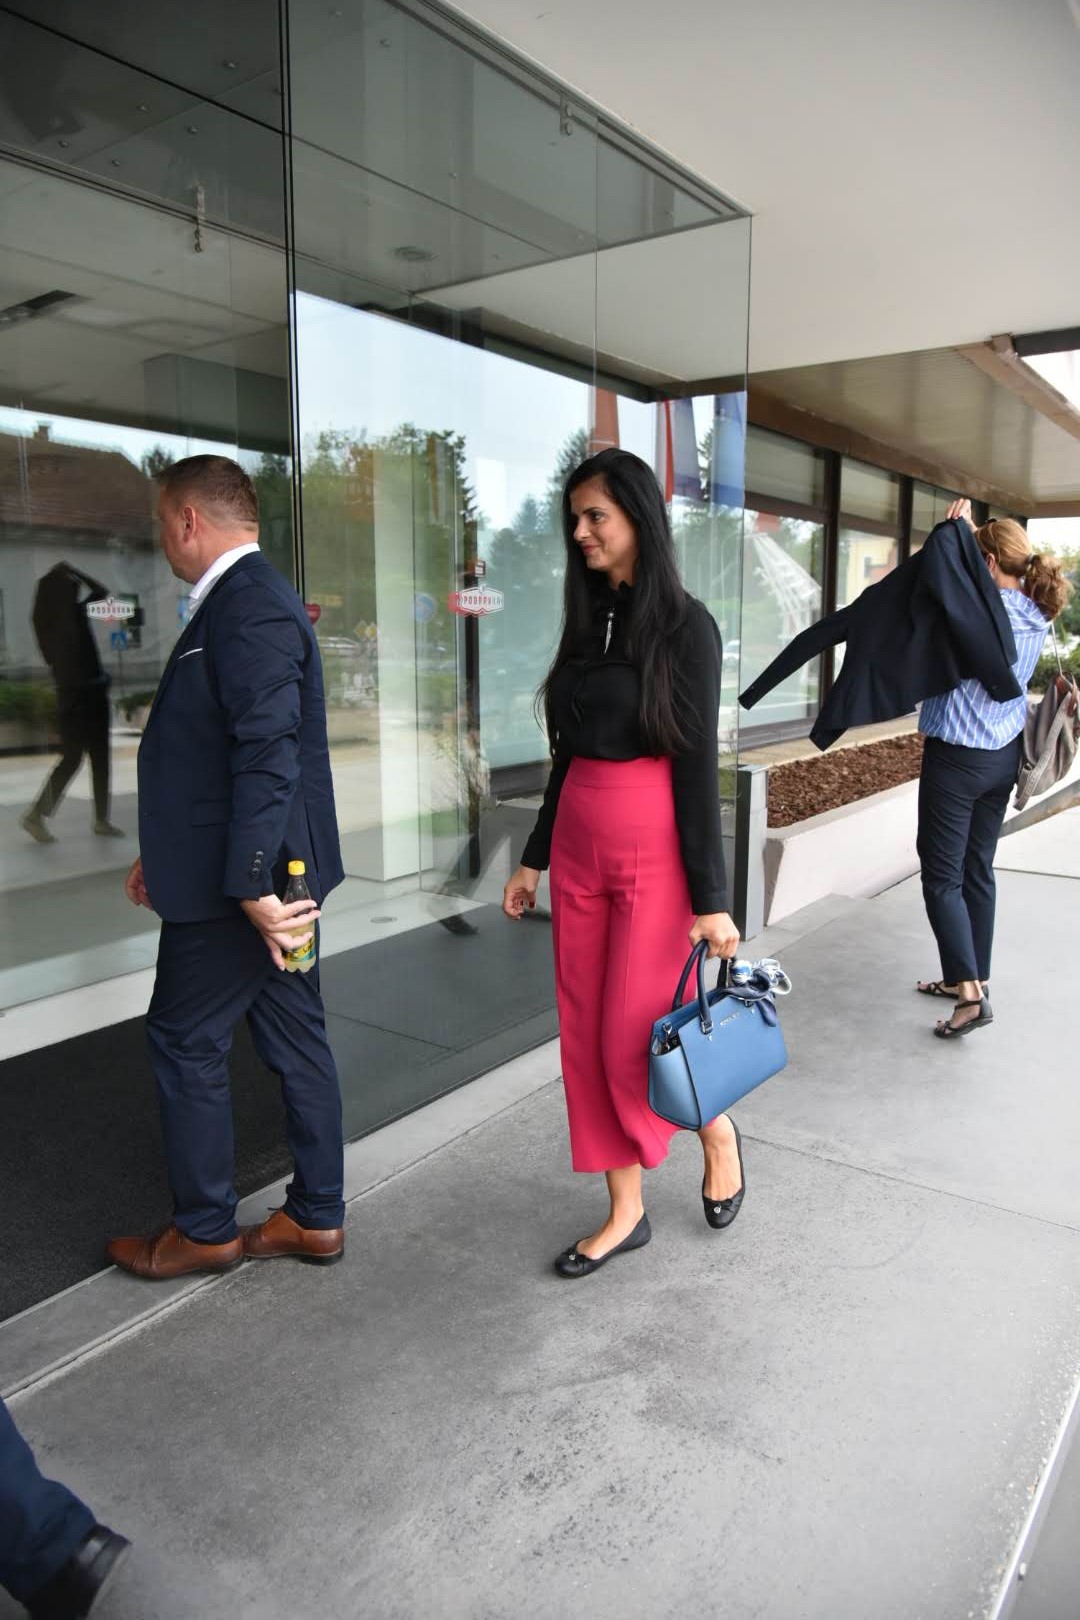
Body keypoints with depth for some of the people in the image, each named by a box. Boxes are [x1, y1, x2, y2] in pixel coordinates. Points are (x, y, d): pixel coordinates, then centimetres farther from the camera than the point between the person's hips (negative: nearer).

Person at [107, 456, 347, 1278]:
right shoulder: (246, 600, 15)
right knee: (294, 1037, 14)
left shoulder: (249, 606, -17)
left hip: (239, 880, -10)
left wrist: (250, 883, -25)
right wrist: (166, 853, 22)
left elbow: (268, 754, -25)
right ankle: (318, 1217, 27)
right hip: (255, 868, 10)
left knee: (186, 1042, 5)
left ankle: (205, 1231, 23)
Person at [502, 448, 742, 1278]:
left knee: (636, 1037, 0)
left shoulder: (682, 625, -8)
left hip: (654, 851, -7)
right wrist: (534, 857, 16)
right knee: (586, 1035, 9)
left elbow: (697, 764, -11)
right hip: (578, 845, 7)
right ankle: (626, 1211, 25)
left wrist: (710, 897, -12)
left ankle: (717, 1133, 32)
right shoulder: (587, 619, 10)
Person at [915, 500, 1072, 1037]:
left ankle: (971, 993, -5)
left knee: (942, 876, -3)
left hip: (957, 756, -8)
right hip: (1004, 756, 9)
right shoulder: (1035, 616, 5)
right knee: (978, 870, 16)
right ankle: (970, 977, 27)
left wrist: (957, 532, -2)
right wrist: (969, 532, 13)